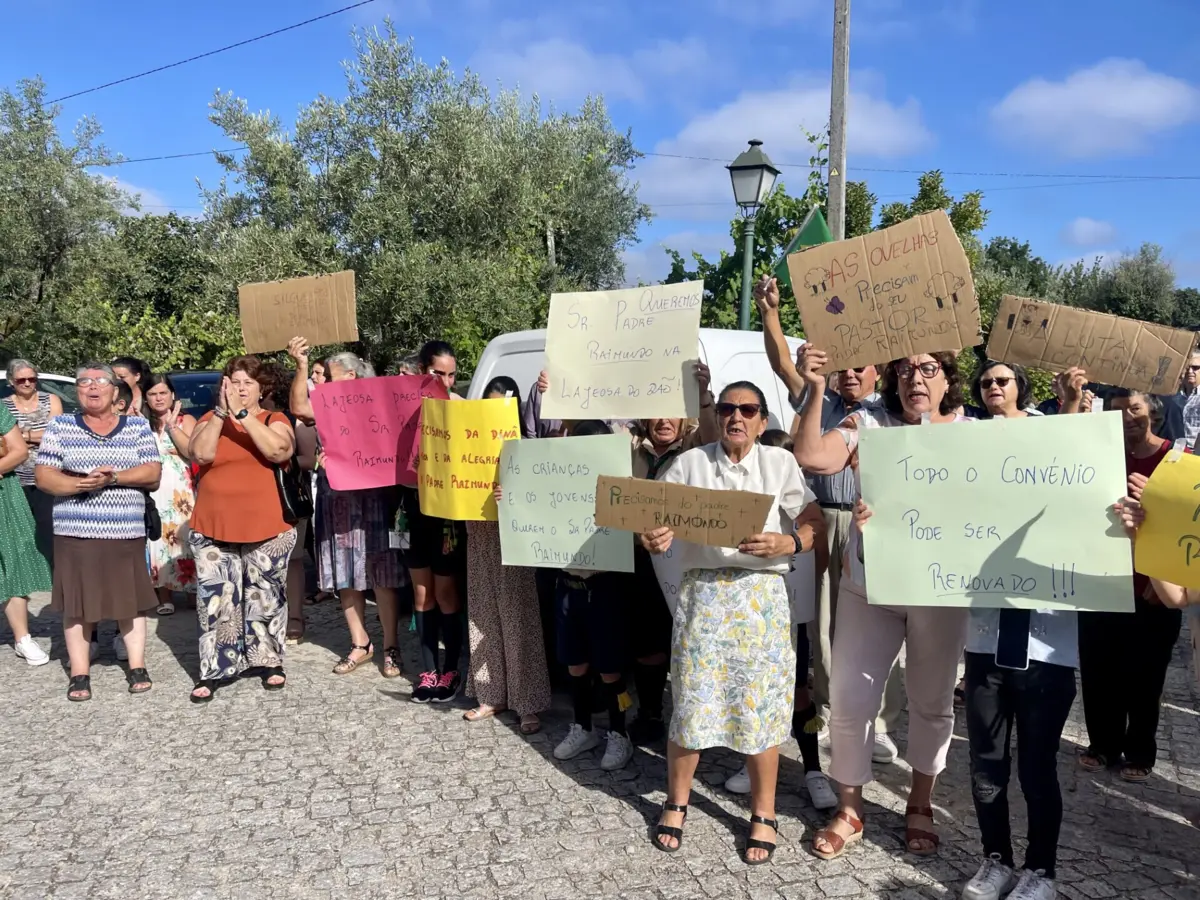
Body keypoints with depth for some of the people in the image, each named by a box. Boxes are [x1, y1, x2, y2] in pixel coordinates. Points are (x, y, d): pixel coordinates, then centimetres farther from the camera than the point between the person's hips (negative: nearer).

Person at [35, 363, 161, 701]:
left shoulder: (138, 427, 6)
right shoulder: (59, 426, 5)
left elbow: (153, 472, -2)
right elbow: (43, 476, -1)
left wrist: (114, 477, -18)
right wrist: (81, 484, -19)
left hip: (127, 533, 0)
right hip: (75, 533, 0)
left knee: (131, 600, 5)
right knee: (77, 603, 3)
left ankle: (137, 667, 16)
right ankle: (80, 674, 13)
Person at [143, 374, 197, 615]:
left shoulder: (186, 420, 8)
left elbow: (193, 452, -10)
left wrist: (171, 426, -8)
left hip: (180, 492, -2)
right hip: (151, 492, 2)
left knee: (183, 539, -6)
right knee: (157, 543, -2)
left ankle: (193, 592, 2)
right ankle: (164, 597, 3)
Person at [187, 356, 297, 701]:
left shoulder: (275, 420, 2)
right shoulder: (209, 419, 7)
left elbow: (278, 451, -19)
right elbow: (200, 454, -12)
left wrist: (242, 414, -21)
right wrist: (221, 412, -18)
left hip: (267, 529, -1)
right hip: (213, 529, 1)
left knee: (266, 597, 9)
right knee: (215, 601, 1)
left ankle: (270, 661, 24)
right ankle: (214, 671, 10)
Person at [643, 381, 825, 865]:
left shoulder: (779, 463, 3)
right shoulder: (690, 462, 5)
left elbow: (817, 525, -3)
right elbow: (655, 518, 1)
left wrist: (784, 543, -23)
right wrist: (652, 538, -22)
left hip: (760, 595, 0)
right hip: (701, 592, 1)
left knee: (759, 705, 3)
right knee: (690, 700, 4)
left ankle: (763, 814, 22)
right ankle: (676, 803, 25)